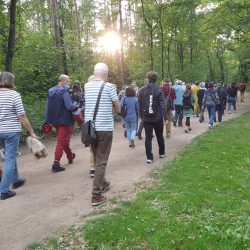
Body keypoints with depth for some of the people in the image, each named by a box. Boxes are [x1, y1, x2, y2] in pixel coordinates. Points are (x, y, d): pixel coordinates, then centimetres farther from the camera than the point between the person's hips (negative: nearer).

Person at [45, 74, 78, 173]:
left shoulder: (50, 91, 9)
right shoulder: (64, 92, -18)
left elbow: (48, 106, 12)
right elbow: (69, 106, -25)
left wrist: (48, 119, 16)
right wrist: (76, 105, -5)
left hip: (54, 120, 9)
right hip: (64, 120, -8)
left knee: (64, 139, 23)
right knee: (61, 141, -2)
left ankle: (70, 156, 40)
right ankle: (56, 164, -2)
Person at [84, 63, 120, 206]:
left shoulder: (87, 86, 6)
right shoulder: (109, 87, -9)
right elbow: (118, 109, -1)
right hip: (105, 128, -5)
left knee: (97, 159, 20)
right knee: (101, 161, 0)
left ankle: (103, 184, 37)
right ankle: (96, 195, 0)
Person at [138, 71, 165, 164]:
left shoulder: (142, 90, -1)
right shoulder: (159, 90, -9)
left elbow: (139, 105, 2)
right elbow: (162, 104, -10)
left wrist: (141, 115, 10)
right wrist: (162, 115, -2)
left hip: (146, 118, 1)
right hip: (157, 117, -1)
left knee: (148, 137, 4)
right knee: (159, 136, 17)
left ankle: (149, 157, 1)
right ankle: (162, 153, 33)